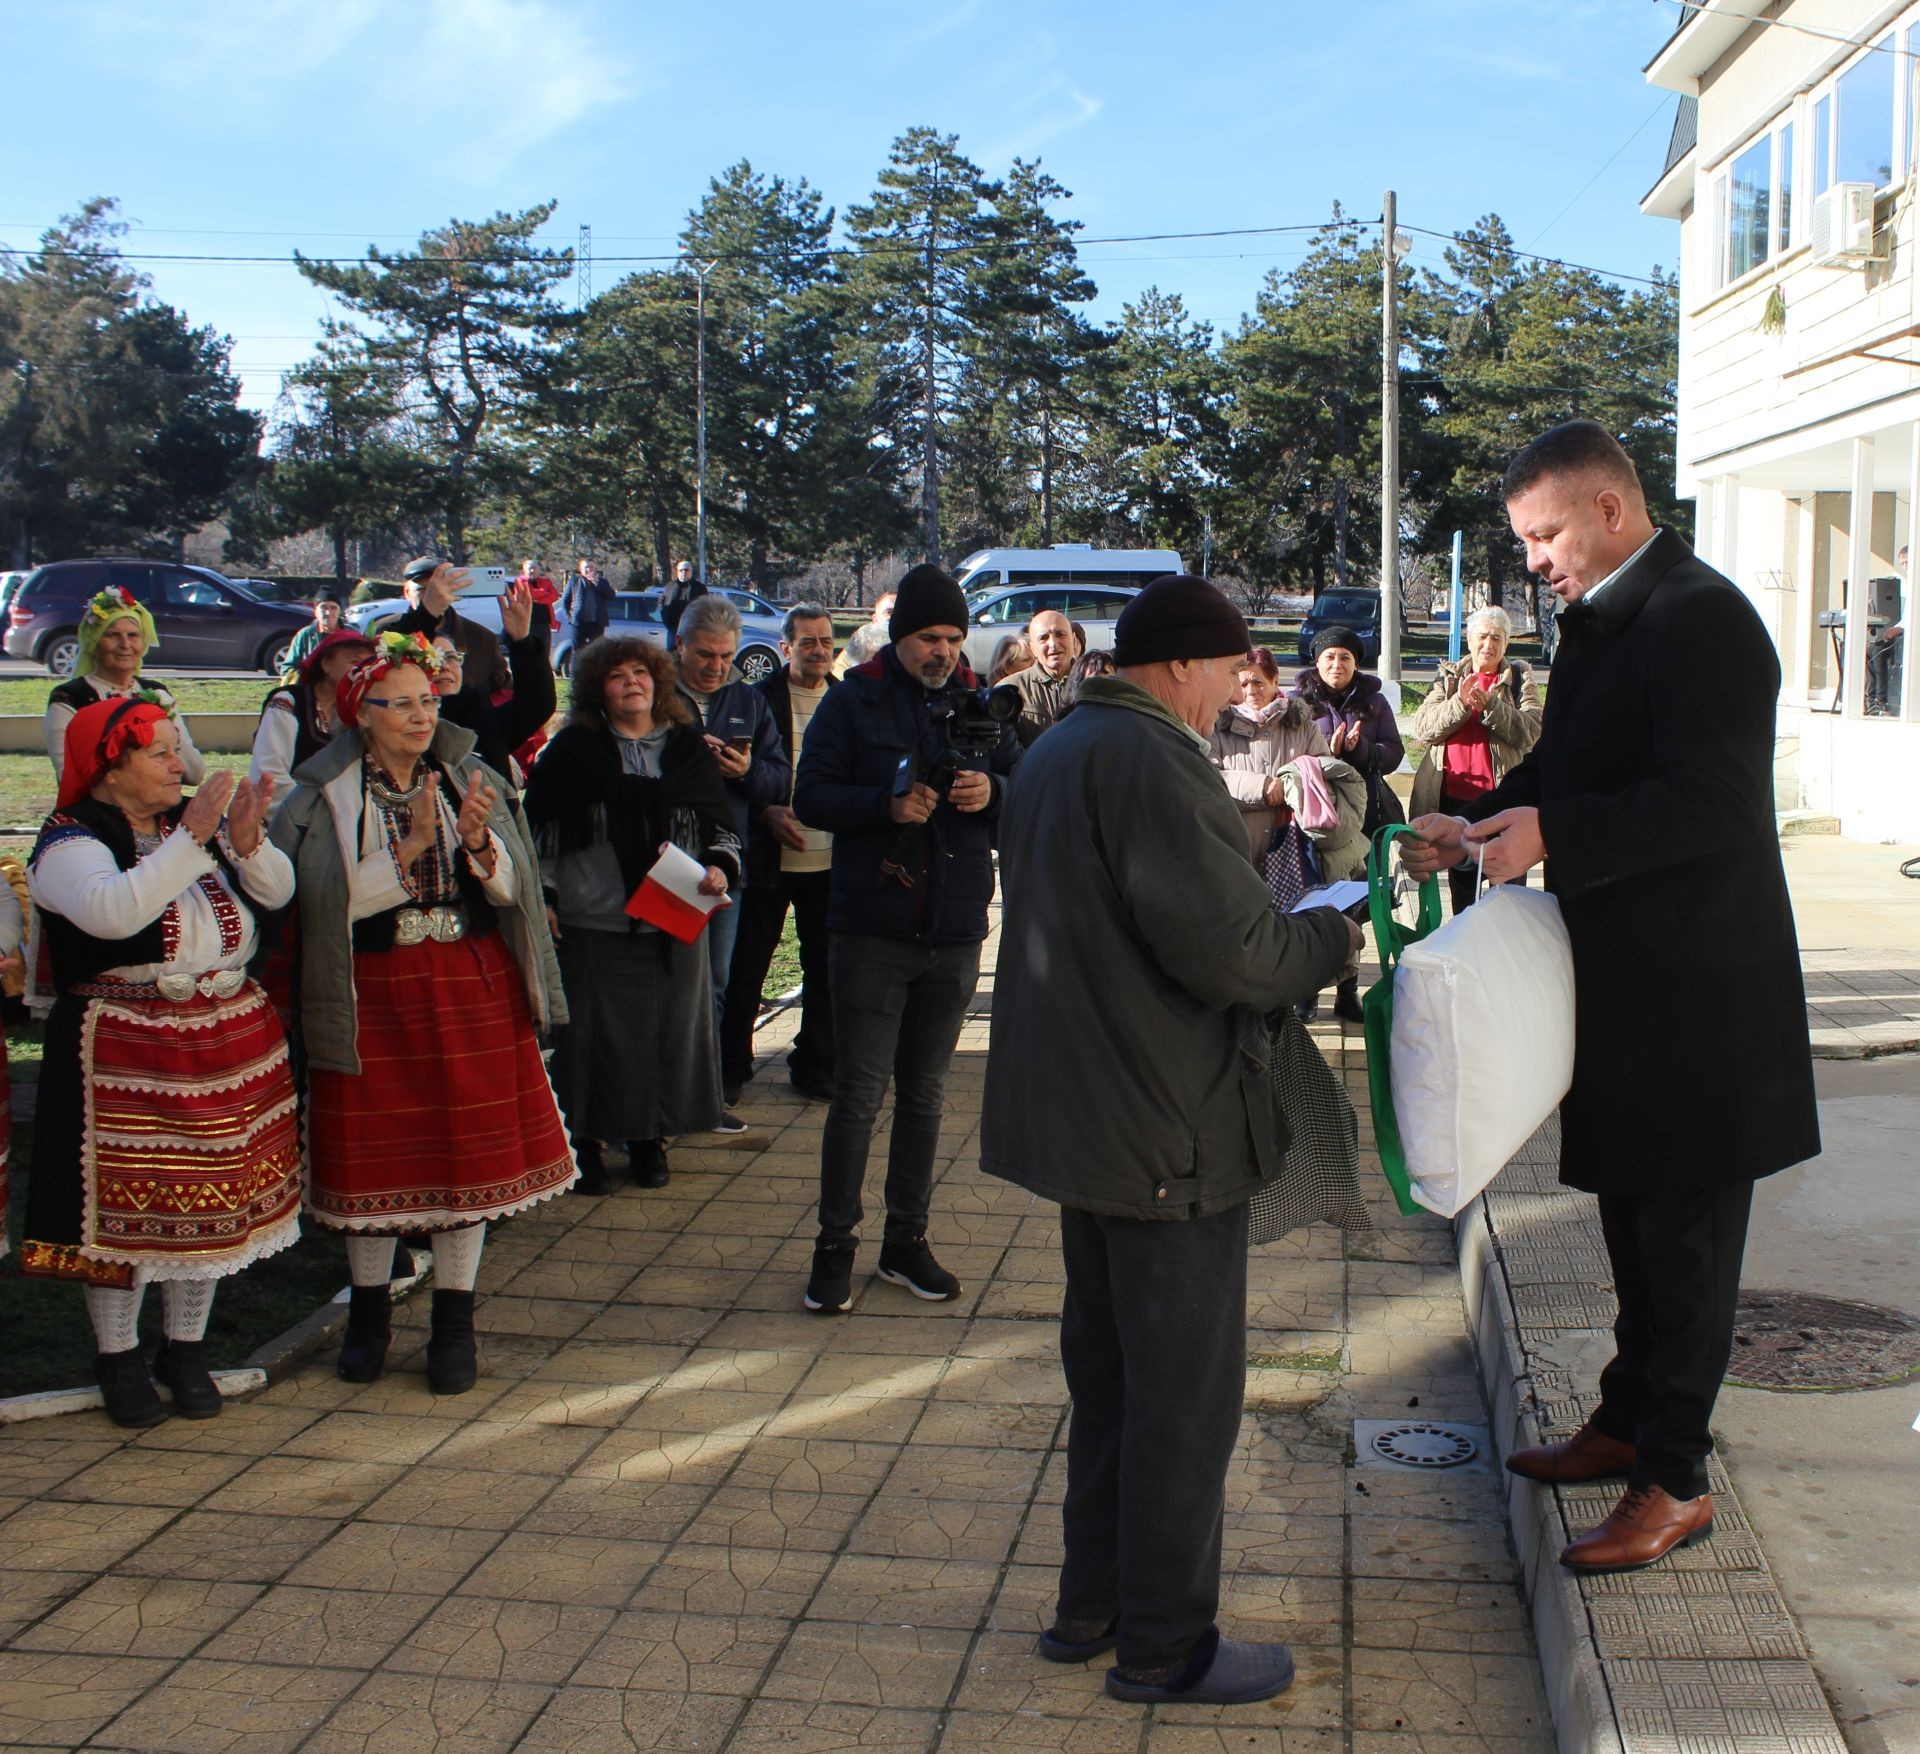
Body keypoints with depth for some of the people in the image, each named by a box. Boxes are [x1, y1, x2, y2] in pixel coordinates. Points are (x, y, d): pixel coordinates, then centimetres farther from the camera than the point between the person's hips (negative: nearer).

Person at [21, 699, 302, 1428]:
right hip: (123, 1053, -5)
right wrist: (192, 840, -30)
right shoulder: (71, 840, -9)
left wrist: (245, 841, -17)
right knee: (125, 1202, 1)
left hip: (228, 1041, 6)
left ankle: (187, 1352, 26)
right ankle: (118, 1359, 18)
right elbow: (112, 911, -28)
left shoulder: (198, 820, 10)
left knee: (214, 1198, 11)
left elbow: (277, 891, 3)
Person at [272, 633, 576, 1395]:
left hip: (472, 990, 2)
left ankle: (454, 1324, 16)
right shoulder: (322, 797, -3)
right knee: (373, 1157, 7)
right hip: (372, 998, -1)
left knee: (468, 1152, 4)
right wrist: (411, 847, -23)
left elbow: (513, 890, -3)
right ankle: (368, 1316, 25)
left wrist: (480, 843, -22)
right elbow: (331, 900, -14)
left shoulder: (473, 781, 4)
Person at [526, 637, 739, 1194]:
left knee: (667, 1032, 6)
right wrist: (544, 897, -2)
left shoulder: (688, 748, 11)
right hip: (592, 923, -2)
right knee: (591, 1035, 1)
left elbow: (722, 824, 16)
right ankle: (585, 1143, 14)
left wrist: (720, 868, -3)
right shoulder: (573, 750, 5)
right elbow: (541, 828, 6)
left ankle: (649, 1140, 20)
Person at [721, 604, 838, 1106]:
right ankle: (730, 1068, 18)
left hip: (829, 860, 2)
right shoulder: (759, 701, -3)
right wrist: (768, 813, -15)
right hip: (769, 858, -2)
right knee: (746, 968, 5)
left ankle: (815, 1065, 23)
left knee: (824, 969, 9)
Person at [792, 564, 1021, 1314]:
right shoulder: (854, 700, -2)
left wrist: (993, 792, -12)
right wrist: (887, 804, -21)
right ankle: (835, 1244, 11)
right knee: (859, 1092, -2)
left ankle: (907, 1239, 23)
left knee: (925, 1092, 12)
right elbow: (810, 796, -5)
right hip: (871, 927, -3)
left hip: (955, 930, 3)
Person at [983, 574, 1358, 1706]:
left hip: (1081, 1112, 10)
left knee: (1109, 1370, 21)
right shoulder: (1151, 760, -20)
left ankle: (1093, 1604, 32)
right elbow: (1227, 946, -25)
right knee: (1186, 1391, 3)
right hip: (1170, 1132, -10)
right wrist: (1328, 938, -6)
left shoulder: (1058, 752, 13)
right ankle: (1164, 1644, 15)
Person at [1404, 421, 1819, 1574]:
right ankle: (1628, 1424, 34)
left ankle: (1676, 1480, 13)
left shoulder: (1698, 618, -19)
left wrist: (1549, 831, -27)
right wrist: (1480, 826, 2)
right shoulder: (1601, 622, 12)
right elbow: (1571, 769, 18)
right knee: (1637, 1218, 20)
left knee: (1684, 1232, 1)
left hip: (1695, 994, -10)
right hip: (1628, 989, 10)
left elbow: (1711, 801, -27)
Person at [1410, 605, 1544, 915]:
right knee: (1461, 886, 12)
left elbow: (1530, 732, -9)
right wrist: (1459, 703, -17)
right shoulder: (1448, 676, 12)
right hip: (1453, 795, 3)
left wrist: (1490, 706, -20)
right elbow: (1422, 727, -3)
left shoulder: (1519, 677, 6)